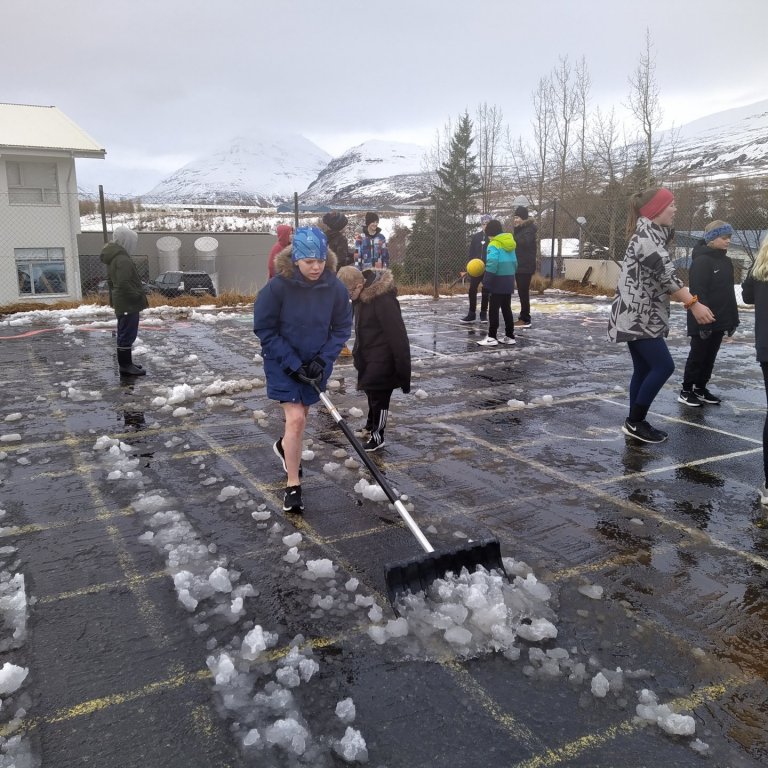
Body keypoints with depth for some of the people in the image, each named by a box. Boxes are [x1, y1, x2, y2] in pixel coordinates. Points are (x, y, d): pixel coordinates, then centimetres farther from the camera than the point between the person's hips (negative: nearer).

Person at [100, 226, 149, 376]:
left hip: (121, 303, 11)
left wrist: (114, 297, 24)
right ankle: (125, 366, -1)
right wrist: (138, 296, -17)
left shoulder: (113, 257, 13)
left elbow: (111, 281, 20)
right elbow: (124, 283, -26)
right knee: (128, 334, -5)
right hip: (129, 304, -11)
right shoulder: (123, 259, -20)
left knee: (124, 334, 17)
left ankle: (125, 363, 25)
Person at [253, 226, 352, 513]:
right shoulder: (277, 287, -23)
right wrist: (293, 364, -18)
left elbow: (341, 327, -3)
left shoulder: (334, 287, -14)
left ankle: (285, 446, 53)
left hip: (317, 363, 4)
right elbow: (265, 330, -15)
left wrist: (323, 360, -14)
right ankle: (293, 486, 2)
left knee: (301, 414, 20)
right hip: (283, 362, -4)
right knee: (296, 419, -11)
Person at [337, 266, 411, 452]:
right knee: (371, 392, 21)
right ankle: (371, 423, 40)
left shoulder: (383, 300, -27)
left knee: (379, 396, 0)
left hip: (382, 359, -8)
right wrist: (358, 353, 21)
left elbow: (398, 335, -25)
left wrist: (403, 369, -22)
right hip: (368, 357, 8)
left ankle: (377, 436, 12)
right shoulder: (362, 296, 2)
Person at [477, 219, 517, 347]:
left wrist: (486, 282, -20)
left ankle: (492, 337, -3)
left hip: (497, 283, -8)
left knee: (493, 310, -3)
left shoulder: (494, 245, -13)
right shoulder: (510, 244, 12)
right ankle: (509, 336, 19)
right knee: (506, 309, 14)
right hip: (509, 282, 8)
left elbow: (492, 264, -23)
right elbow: (514, 263, 15)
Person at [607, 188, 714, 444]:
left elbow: (661, 278, 18)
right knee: (663, 366, -9)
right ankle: (634, 422, -2)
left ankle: (635, 423, 18)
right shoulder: (646, 235, -16)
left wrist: (688, 300, 12)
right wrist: (694, 303, -27)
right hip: (636, 315, -10)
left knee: (644, 369, 11)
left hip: (644, 315, 10)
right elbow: (665, 275, -24)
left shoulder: (654, 234, 15)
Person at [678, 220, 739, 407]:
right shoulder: (701, 261, -15)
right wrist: (703, 321, -23)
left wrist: (733, 319, 12)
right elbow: (698, 293, -19)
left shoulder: (726, 262, 11)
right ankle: (686, 391, 11)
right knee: (697, 356, 1)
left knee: (710, 357, 13)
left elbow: (729, 293, 16)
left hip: (719, 321, 8)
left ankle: (700, 388, 25)